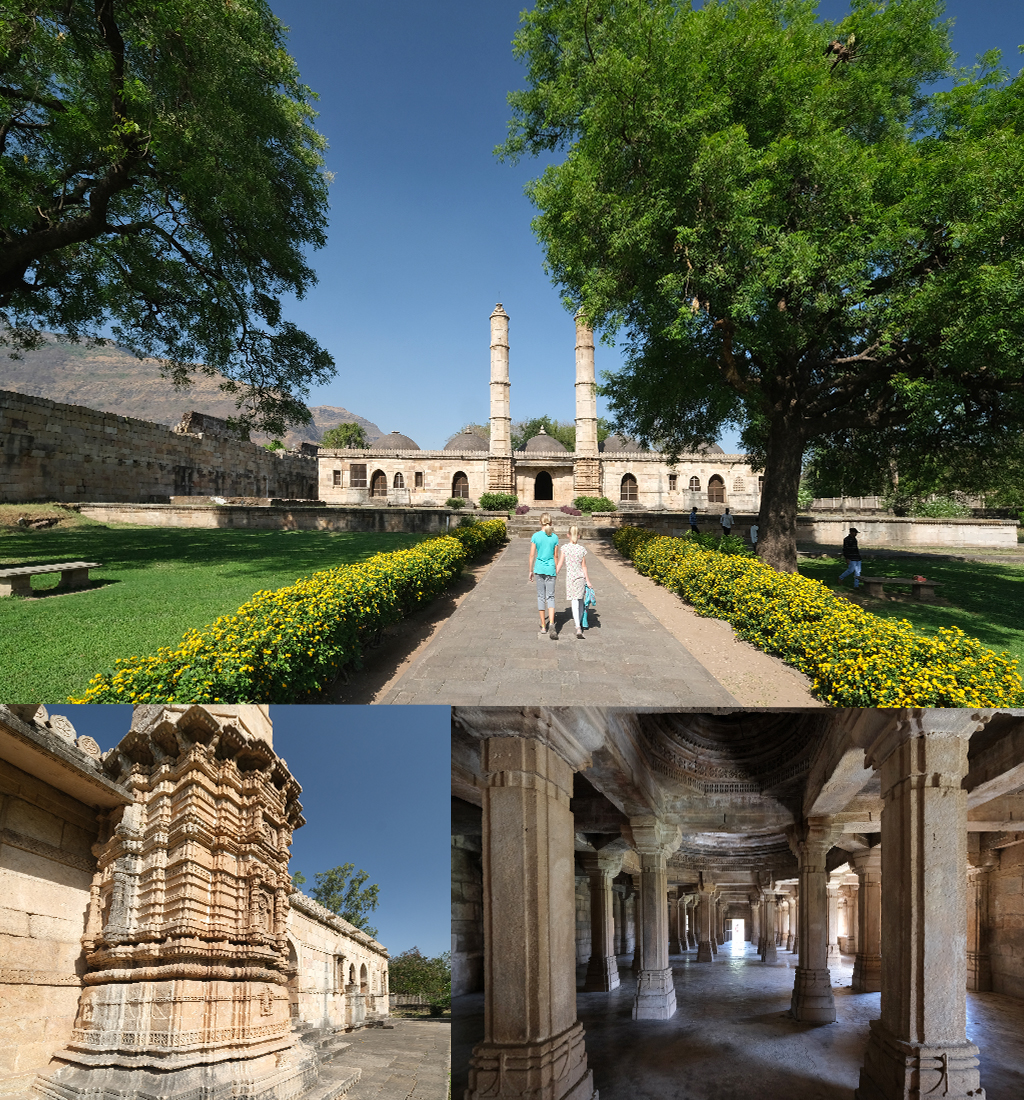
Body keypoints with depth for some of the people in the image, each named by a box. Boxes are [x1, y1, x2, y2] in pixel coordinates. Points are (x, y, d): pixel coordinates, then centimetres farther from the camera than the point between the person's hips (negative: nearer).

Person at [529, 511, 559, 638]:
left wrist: (531, 571, 7)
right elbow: (555, 556, 6)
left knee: (541, 597, 10)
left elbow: (532, 555, -3)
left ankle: (543, 626, 15)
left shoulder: (536, 536, -4)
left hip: (539, 569, 0)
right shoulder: (554, 537, -1)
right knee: (550, 597, 3)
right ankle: (551, 624, -19)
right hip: (550, 569, 0)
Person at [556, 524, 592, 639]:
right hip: (581, 577, 2)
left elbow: (560, 564, -7)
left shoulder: (564, 548, -8)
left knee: (575, 601, -2)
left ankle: (578, 627, -13)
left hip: (570, 577, -2)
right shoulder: (582, 549, -3)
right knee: (580, 600, 18)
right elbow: (584, 566, 1)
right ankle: (579, 622, 32)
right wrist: (588, 580, 8)